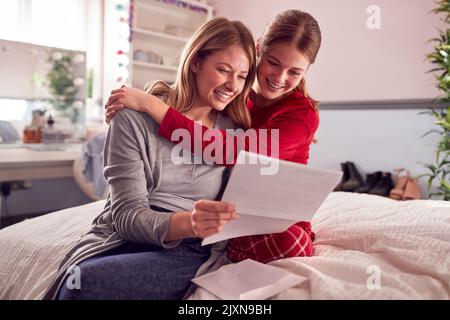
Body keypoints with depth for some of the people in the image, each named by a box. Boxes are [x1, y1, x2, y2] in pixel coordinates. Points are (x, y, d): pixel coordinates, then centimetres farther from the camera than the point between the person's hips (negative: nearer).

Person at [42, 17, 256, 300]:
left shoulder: (234, 130, 8)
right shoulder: (134, 119, -3)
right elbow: (127, 215, -11)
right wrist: (186, 222, -29)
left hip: (187, 249, 0)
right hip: (121, 238, 0)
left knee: (84, 284, -28)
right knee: (76, 280, -33)